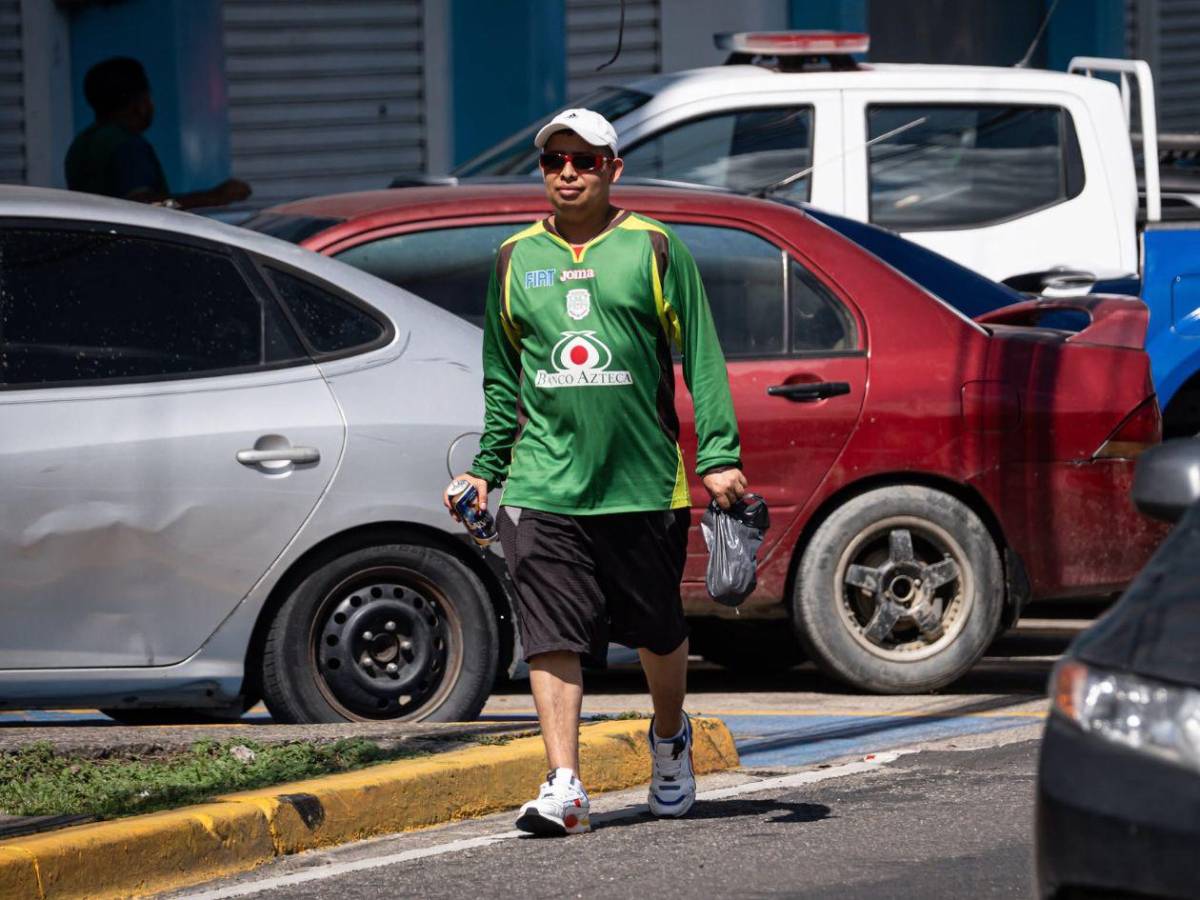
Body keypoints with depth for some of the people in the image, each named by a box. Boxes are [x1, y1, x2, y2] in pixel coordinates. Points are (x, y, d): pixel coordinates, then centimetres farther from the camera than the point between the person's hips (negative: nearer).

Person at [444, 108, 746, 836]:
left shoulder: (654, 249, 3)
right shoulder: (516, 259, 11)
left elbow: (702, 359, 2)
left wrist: (720, 456, -6)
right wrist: (485, 469, 14)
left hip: (645, 482, -1)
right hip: (544, 485, 1)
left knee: (659, 632, 12)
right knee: (552, 638, -9)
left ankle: (670, 739, 38)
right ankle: (564, 786, -11)